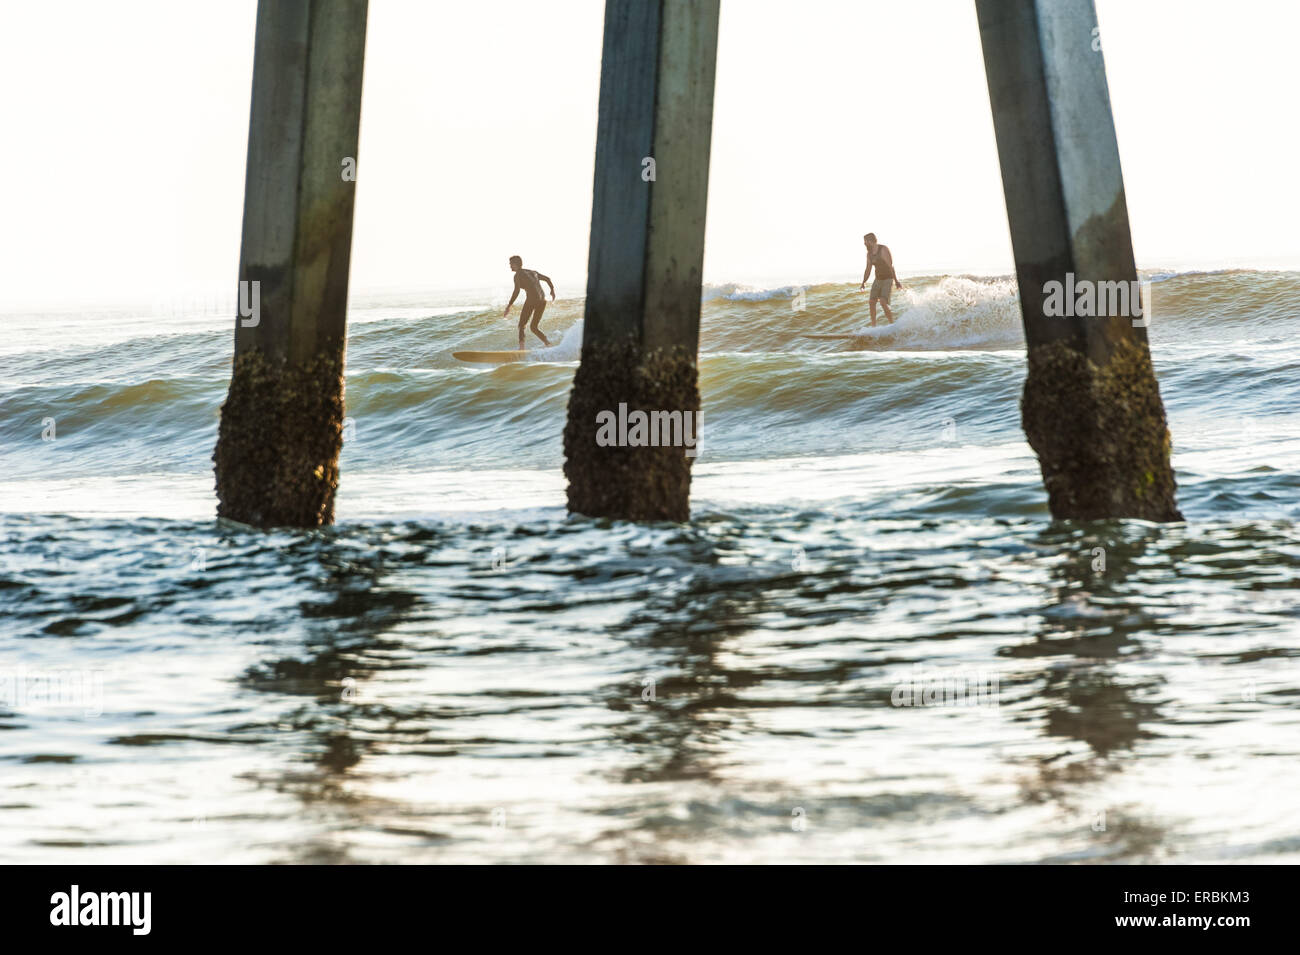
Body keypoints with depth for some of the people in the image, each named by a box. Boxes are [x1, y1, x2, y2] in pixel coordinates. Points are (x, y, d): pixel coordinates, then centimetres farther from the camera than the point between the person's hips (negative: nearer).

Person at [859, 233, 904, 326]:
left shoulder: (884, 249, -16)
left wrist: (896, 281, -23)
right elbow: (868, 270, 17)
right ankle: (873, 326, 5)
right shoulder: (869, 253, 6)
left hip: (888, 280, -7)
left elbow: (891, 266, -20)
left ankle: (892, 324, -11)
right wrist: (863, 283, 19)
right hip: (878, 280, 7)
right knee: (872, 302, -2)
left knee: (883, 302, -21)